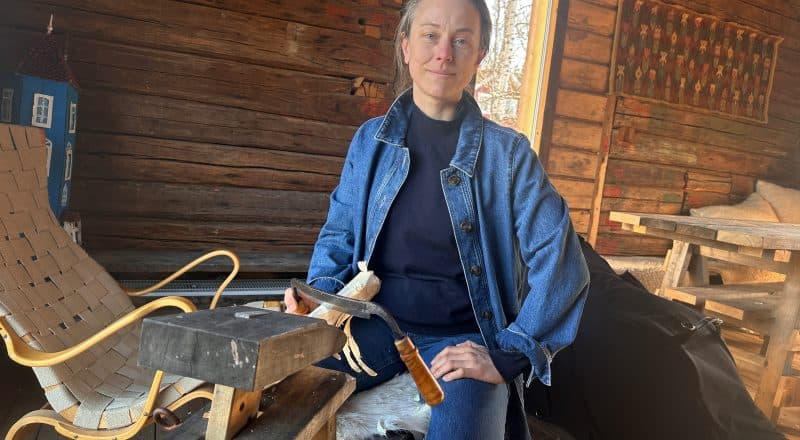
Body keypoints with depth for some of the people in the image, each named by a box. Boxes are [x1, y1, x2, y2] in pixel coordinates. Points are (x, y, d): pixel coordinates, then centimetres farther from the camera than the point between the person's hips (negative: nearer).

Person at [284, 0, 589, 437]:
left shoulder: (507, 151, -3)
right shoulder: (371, 139, 5)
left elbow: (560, 264, -7)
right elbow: (339, 233, 11)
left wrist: (508, 355, -15)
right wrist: (318, 294, -9)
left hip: (463, 337, -2)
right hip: (377, 323, 2)